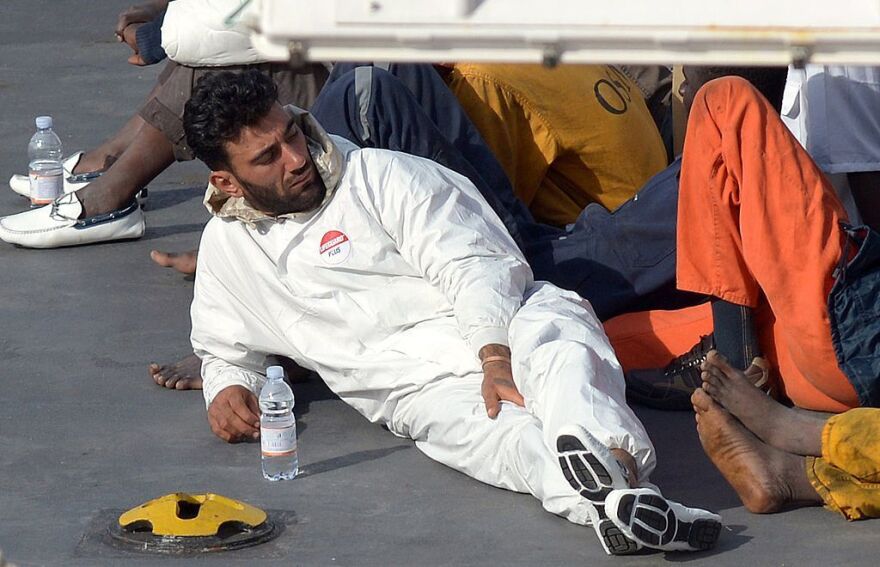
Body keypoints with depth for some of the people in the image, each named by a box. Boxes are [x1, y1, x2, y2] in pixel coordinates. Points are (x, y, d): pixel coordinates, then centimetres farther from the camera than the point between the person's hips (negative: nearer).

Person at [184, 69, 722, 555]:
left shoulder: (380, 175, 8)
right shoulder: (225, 248, 19)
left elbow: (475, 263, -2)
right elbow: (227, 351, 35)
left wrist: (497, 355, -20)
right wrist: (228, 388, 9)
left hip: (497, 323, 0)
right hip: (419, 389, 1)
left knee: (554, 321, -39)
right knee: (482, 423, -37)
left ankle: (605, 450, -71)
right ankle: (614, 501, -68)